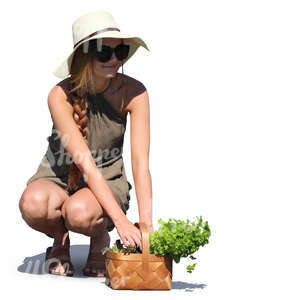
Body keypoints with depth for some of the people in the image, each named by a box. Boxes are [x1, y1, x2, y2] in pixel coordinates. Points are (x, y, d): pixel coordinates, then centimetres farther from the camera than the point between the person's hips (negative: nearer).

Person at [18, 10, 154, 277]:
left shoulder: (133, 93, -16)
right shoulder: (61, 95, -21)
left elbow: (140, 162, -19)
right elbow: (85, 164, -28)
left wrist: (147, 224, -30)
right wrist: (121, 220, -37)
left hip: (108, 182, 0)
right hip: (58, 177, 0)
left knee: (80, 212, -36)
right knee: (33, 204, -36)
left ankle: (100, 240, 1)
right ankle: (61, 241, -1)